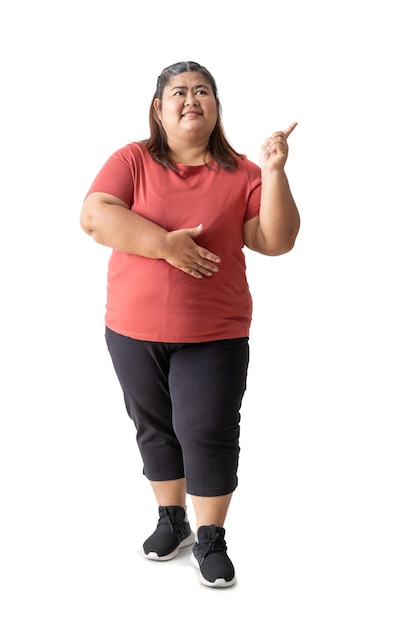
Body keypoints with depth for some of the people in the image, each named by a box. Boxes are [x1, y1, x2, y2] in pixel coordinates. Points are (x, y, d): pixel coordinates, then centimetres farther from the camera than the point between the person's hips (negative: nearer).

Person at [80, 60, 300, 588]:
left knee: (208, 433, 0)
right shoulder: (132, 160, -1)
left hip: (214, 334, -1)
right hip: (134, 331, 2)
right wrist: (164, 243, -21)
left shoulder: (240, 173, 0)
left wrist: (274, 173, -16)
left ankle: (211, 540, 18)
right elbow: (93, 216, -14)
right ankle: (172, 521, 35)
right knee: (155, 427, 14)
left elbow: (276, 242, -5)